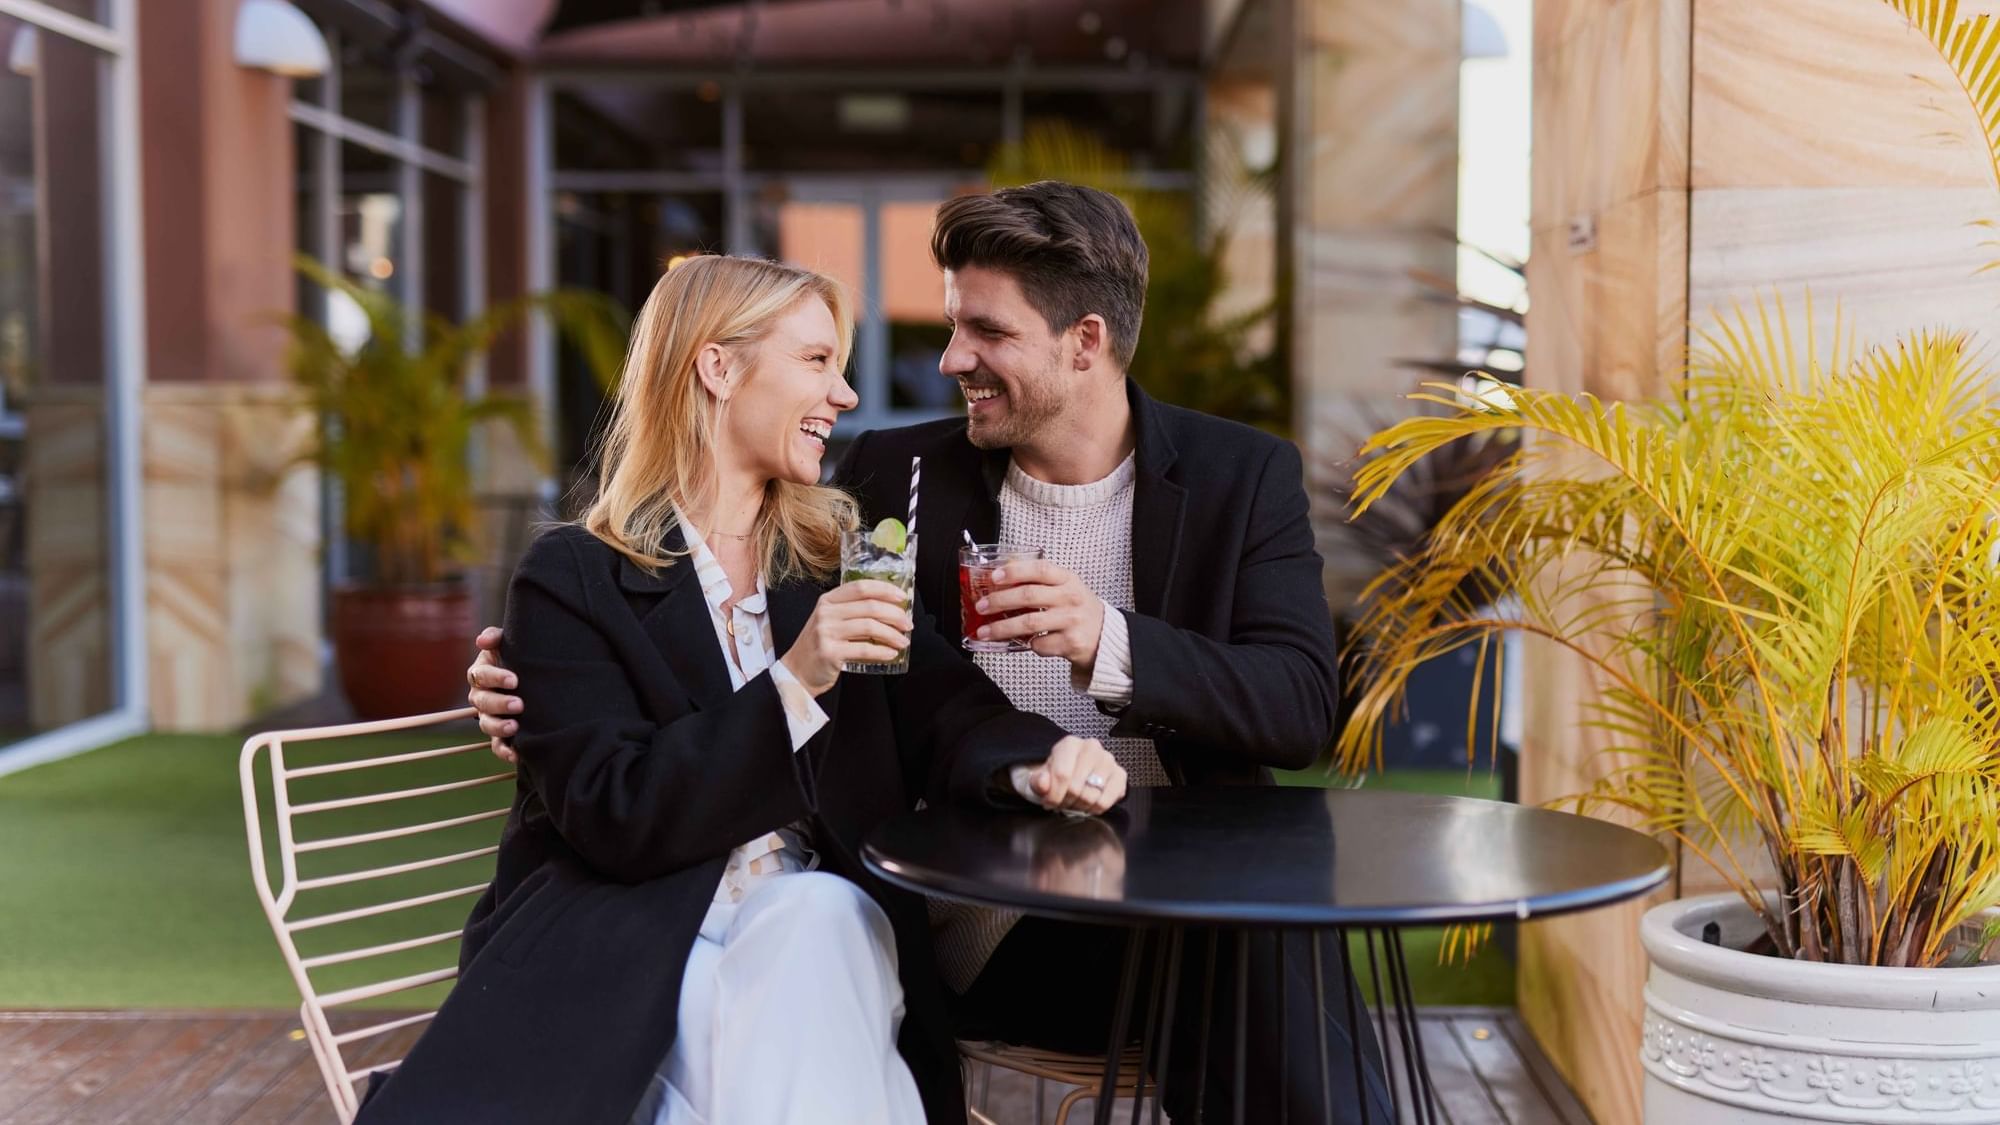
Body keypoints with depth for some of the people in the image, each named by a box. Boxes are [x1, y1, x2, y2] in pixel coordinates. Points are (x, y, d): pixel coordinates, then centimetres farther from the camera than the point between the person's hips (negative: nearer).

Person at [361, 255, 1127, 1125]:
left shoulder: (841, 555, 12)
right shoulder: (573, 579, -2)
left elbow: (943, 717, 1)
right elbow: (614, 817, -11)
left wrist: (1035, 761, -23)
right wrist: (791, 682, -22)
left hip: (822, 935, 4)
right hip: (625, 948, -4)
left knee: (819, 915, -30)